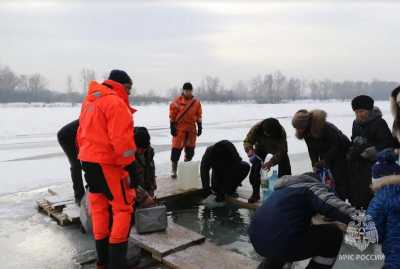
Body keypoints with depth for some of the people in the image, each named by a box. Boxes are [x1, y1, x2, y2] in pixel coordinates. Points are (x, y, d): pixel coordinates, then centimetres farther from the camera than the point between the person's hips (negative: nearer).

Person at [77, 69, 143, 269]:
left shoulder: (89, 102, 16)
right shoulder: (115, 103, -14)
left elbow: (82, 135, 20)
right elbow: (121, 140, -22)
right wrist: (132, 168, -19)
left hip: (89, 162, 9)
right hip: (107, 165, -9)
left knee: (100, 209, 15)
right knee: (123, 209, 0)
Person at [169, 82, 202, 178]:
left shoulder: (196, 102, 6)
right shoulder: (177, 101, -5)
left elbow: (199, 116, 10)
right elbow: (172, 116, -4)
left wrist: (199, 127, 7)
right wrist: (172, 127, -8)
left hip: (191, 128, 4)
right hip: (179, 128, -4)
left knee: (190, 149, 11)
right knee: (176, 148, -5)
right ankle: (174, 170, 4)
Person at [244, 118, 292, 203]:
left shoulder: (281, 133, -39)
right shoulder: (256, 128, -37)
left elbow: (281, 151, -38)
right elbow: (247, 141, -30)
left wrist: (271, 162, -52)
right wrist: (250, 150, -52)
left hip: (277, 148, -1)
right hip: (261, 147, 1)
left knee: (285, 169, -9)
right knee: (255, 168, -11)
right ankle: (255, 193, 5)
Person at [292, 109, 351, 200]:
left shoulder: (324, 126, -33)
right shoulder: (306, 132, -12)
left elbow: (337, 144, -27)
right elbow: (312, 149, -5)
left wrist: (325, 160, -28)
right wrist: (314, 164, -15)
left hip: (341, 152, -6)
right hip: (326, 154, 6)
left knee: (339, 180, -7)